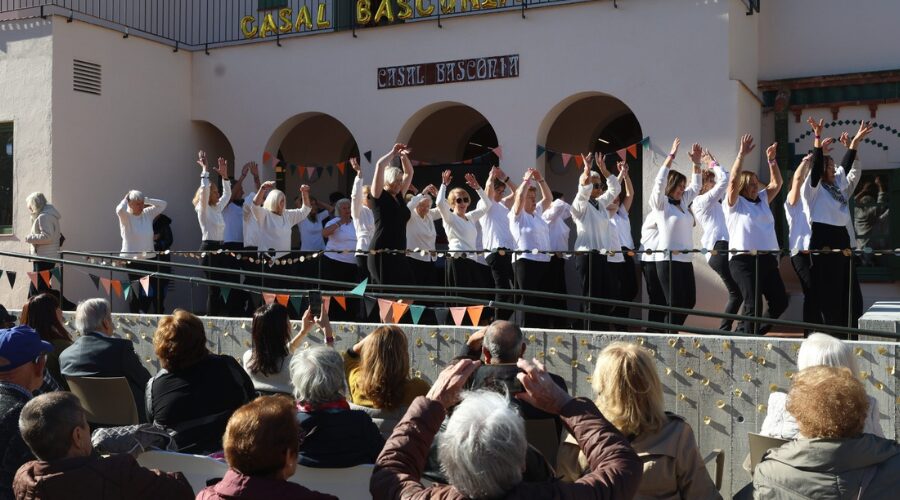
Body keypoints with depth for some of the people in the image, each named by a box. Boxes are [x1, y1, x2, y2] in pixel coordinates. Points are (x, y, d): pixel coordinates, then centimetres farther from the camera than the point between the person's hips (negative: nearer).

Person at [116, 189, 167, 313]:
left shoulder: (147, 214, 9)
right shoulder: (126, 217, -6)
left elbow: (162, 204, 8)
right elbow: (119, 210, -27)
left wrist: (146, 200, 3)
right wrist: (125, 199, -9)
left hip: (150, 259, 5)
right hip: (133, 260, -4)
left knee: (154, 293, 2)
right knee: (137, 295, 1)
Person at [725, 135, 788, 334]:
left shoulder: (763, 200, 21)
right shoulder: (735, 203, 2)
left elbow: (776, 183, 16)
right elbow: (733, 179, -11)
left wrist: (771, 159, 6)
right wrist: (742, 154, -14)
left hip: (767, 258, 7)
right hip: (743, 259, -7)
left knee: (780, 301, 7)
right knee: (753, 305, -9)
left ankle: (752, 332, 22)